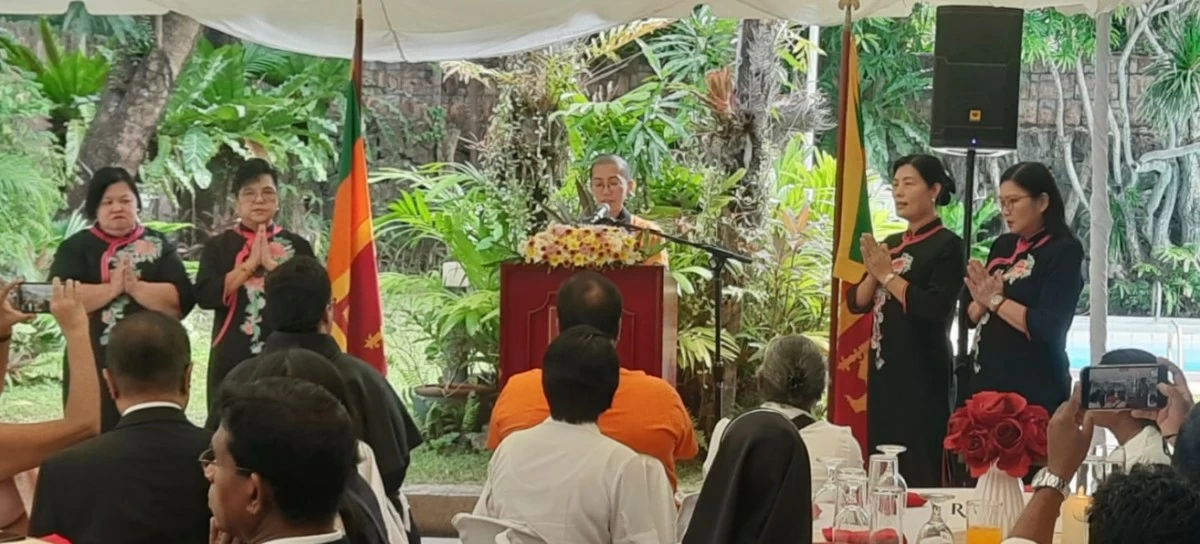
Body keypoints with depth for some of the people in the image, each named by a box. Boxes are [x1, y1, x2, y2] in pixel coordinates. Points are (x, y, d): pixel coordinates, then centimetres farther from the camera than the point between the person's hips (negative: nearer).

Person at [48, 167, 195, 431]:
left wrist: (136, 287, -16)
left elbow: (182, 300, -4)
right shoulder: (75, 248, 8)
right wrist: (112, 288, -15)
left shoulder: (159, 246, 9)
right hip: (92, 364, 0)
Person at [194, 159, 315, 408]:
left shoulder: (297, 246, 9)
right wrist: (250, 262, -10)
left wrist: (270, 263, -11)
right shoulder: (218, 246, 8)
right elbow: (205, 296, -7)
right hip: (232, 360, 0)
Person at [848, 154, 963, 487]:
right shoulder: (889, 245, 13)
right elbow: (857, 303, 9)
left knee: (920, 470, -7)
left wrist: (888, 274, -13)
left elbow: (935, 308, -20)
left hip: (922, 371, -8)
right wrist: (873, 274, -9)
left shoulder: (947, 245, -7)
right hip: (883, 367, 8)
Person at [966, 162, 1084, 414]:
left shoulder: (1064, 250, -8)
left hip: (1034, 388, -6)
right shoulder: (1003, 245, 11)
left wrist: (996, 301, -11)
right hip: (986, 379, 6)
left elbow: (1047, 328, -18)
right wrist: (982, 302, -9)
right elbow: (972, 316, 12)